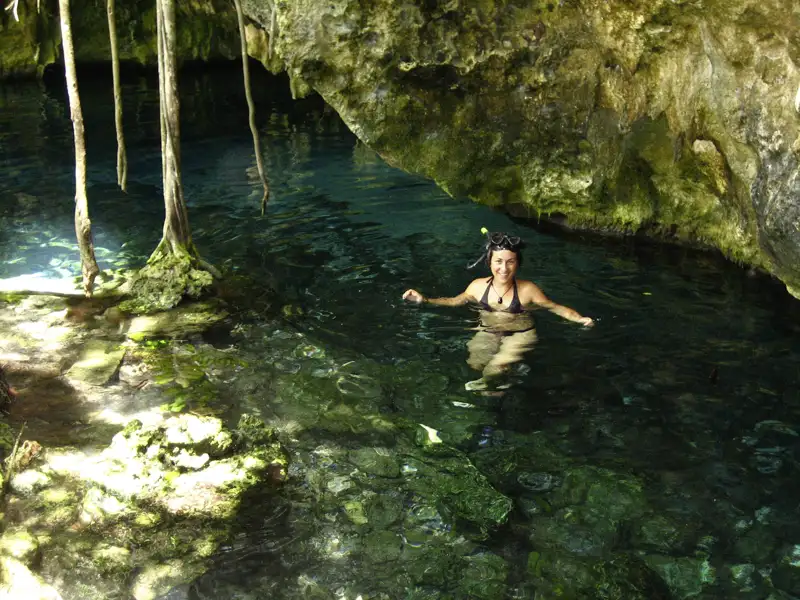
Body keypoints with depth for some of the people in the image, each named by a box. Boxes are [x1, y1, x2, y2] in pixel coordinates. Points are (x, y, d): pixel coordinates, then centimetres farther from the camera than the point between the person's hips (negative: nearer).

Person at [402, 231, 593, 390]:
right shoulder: (479, 286, -4)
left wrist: (580, 319, -21)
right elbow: (456, 301, 14)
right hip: (487, 333, 3)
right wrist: (424, 300, 5)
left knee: (498, 366, -28)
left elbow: (554, 307, -4)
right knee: (475, 365, -22)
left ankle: (485, 385, 8)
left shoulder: (527, 289, -13)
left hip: (520, 335, -3)